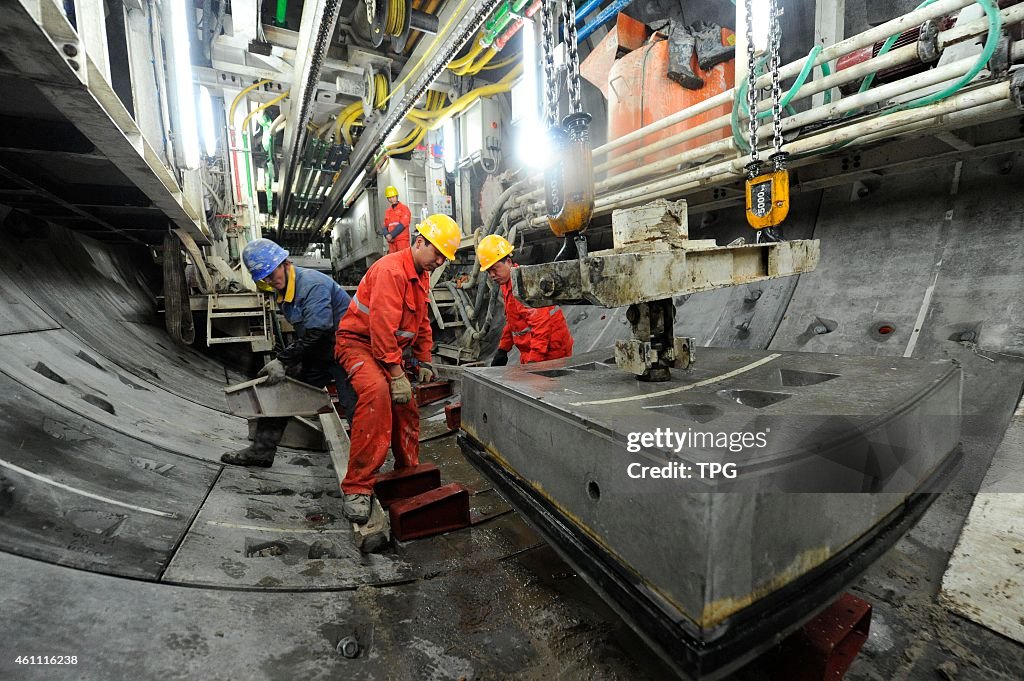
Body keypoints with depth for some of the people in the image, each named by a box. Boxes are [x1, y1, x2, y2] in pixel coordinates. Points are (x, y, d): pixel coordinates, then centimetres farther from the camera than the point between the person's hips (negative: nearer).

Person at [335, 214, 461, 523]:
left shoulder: (421, 275, 11)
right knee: (376, 390, -36)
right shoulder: (391, 269, -21)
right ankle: (357, 488, -29)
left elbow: (422, 323, 19)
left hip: (388, 348, 10)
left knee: (407, 409, 8)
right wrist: (397, 374, -27)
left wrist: (423, 362, 14)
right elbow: (382, 325, -28)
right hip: (358, 342, -9)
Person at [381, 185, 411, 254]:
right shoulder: (388, 211, 18)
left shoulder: (404, 208, 2)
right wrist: (387, 235, -6)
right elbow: (385, 227, 16)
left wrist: (391, 235, -12)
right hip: (391, 241, 5)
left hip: (402, 240, -5)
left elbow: (403, 224, -9)